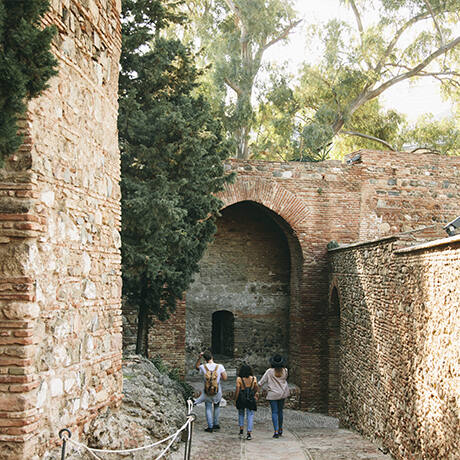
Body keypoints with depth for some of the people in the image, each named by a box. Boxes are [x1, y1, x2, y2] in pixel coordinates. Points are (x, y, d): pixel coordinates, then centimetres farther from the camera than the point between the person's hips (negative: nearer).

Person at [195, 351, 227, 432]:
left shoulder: (203, 367, -13)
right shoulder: (219, 366, -15)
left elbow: (196, 367, 10)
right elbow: (225, 378, -11)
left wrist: (199, 358, 0)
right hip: (217, 392, 1)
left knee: (208, 409, 13)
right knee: (216, 406, 25)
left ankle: (210, 427, 12)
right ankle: (216, 424, 29)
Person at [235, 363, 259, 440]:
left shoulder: (239, 379, -8)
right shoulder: (254, 378, -2)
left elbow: (237, 390, -8)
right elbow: (256, 388, 5)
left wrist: (235, 399, 2)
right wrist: (256, 394, 22)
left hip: (241, 399, -1)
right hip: (251, 399, 1)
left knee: (241, 414, 20)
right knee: (250, 415, 6)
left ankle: (241, 429, 13)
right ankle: (249, 433, 2)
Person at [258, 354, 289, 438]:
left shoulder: (269, 371, -13)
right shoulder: (284, 371, -5)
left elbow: (262, 381, -10)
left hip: (273, 394, -3)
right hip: (282, 394, 3)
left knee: (274, 412, -1)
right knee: (280, 411, 17)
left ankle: (276, 431, -9)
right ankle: (280, 429, 26)